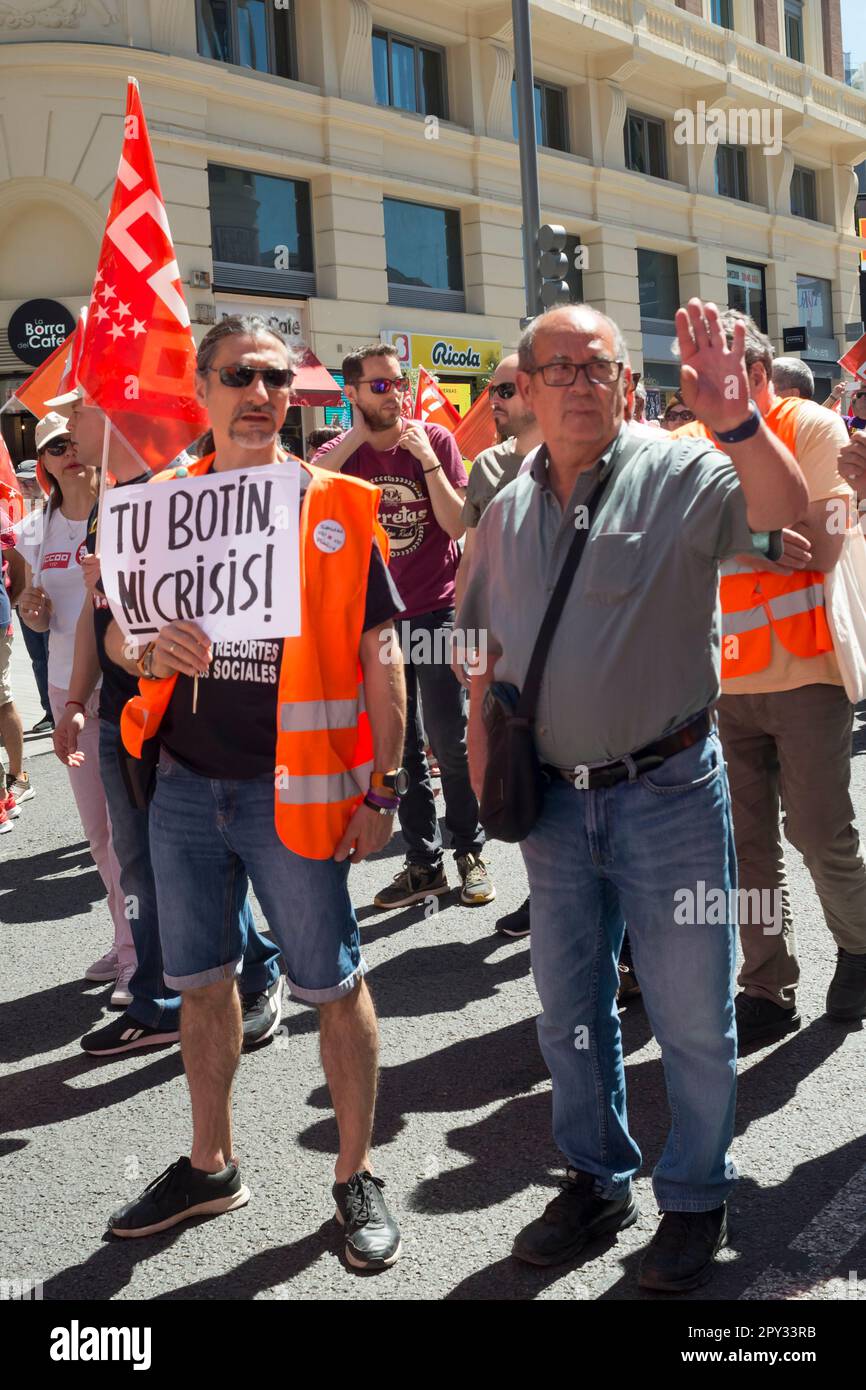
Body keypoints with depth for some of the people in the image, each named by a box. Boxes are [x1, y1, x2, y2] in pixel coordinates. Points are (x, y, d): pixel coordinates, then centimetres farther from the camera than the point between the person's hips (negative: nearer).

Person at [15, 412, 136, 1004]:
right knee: (98, 827, 13)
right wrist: (33, 611, -5)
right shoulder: (39, 533, 8)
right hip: (69, 687, 6)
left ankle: (140, 954, 9)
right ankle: (130, 941, 28)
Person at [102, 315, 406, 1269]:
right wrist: (148, 649, -14)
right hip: (184, 787, 4)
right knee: (200, 981, 17)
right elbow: (117, 628, 11)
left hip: (293, 795, -4)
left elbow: (376, 654, -3)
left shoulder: (337, 508, -4)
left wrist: (382, 788, -7)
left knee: (333, 987, 5)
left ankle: (356, 1176, 24)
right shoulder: (165, 502, 5)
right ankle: (210, 1167, 36)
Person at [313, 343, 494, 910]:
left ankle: (470, 852, 15)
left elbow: (457, 526, -10)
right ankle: (424, 863, 18)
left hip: (436, 611, -2)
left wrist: (425, 456, -17)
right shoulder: (339, 453, 3)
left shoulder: (434, 440, -2)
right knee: (399, 747, 8)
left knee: (451, 741, -1)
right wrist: (357, 438, -18)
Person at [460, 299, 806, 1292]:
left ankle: (694, 1199, 29)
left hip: (667, 790, -5)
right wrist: (480, 737, 5)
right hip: (554, 798, 5)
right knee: (568, 1005, 17)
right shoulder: (507, 514, 8)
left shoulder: (677, 476, -8)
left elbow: (783, 509, -27)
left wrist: (736, 421, -43)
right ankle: (597, 1179, 37)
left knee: (691, 1012, 7)